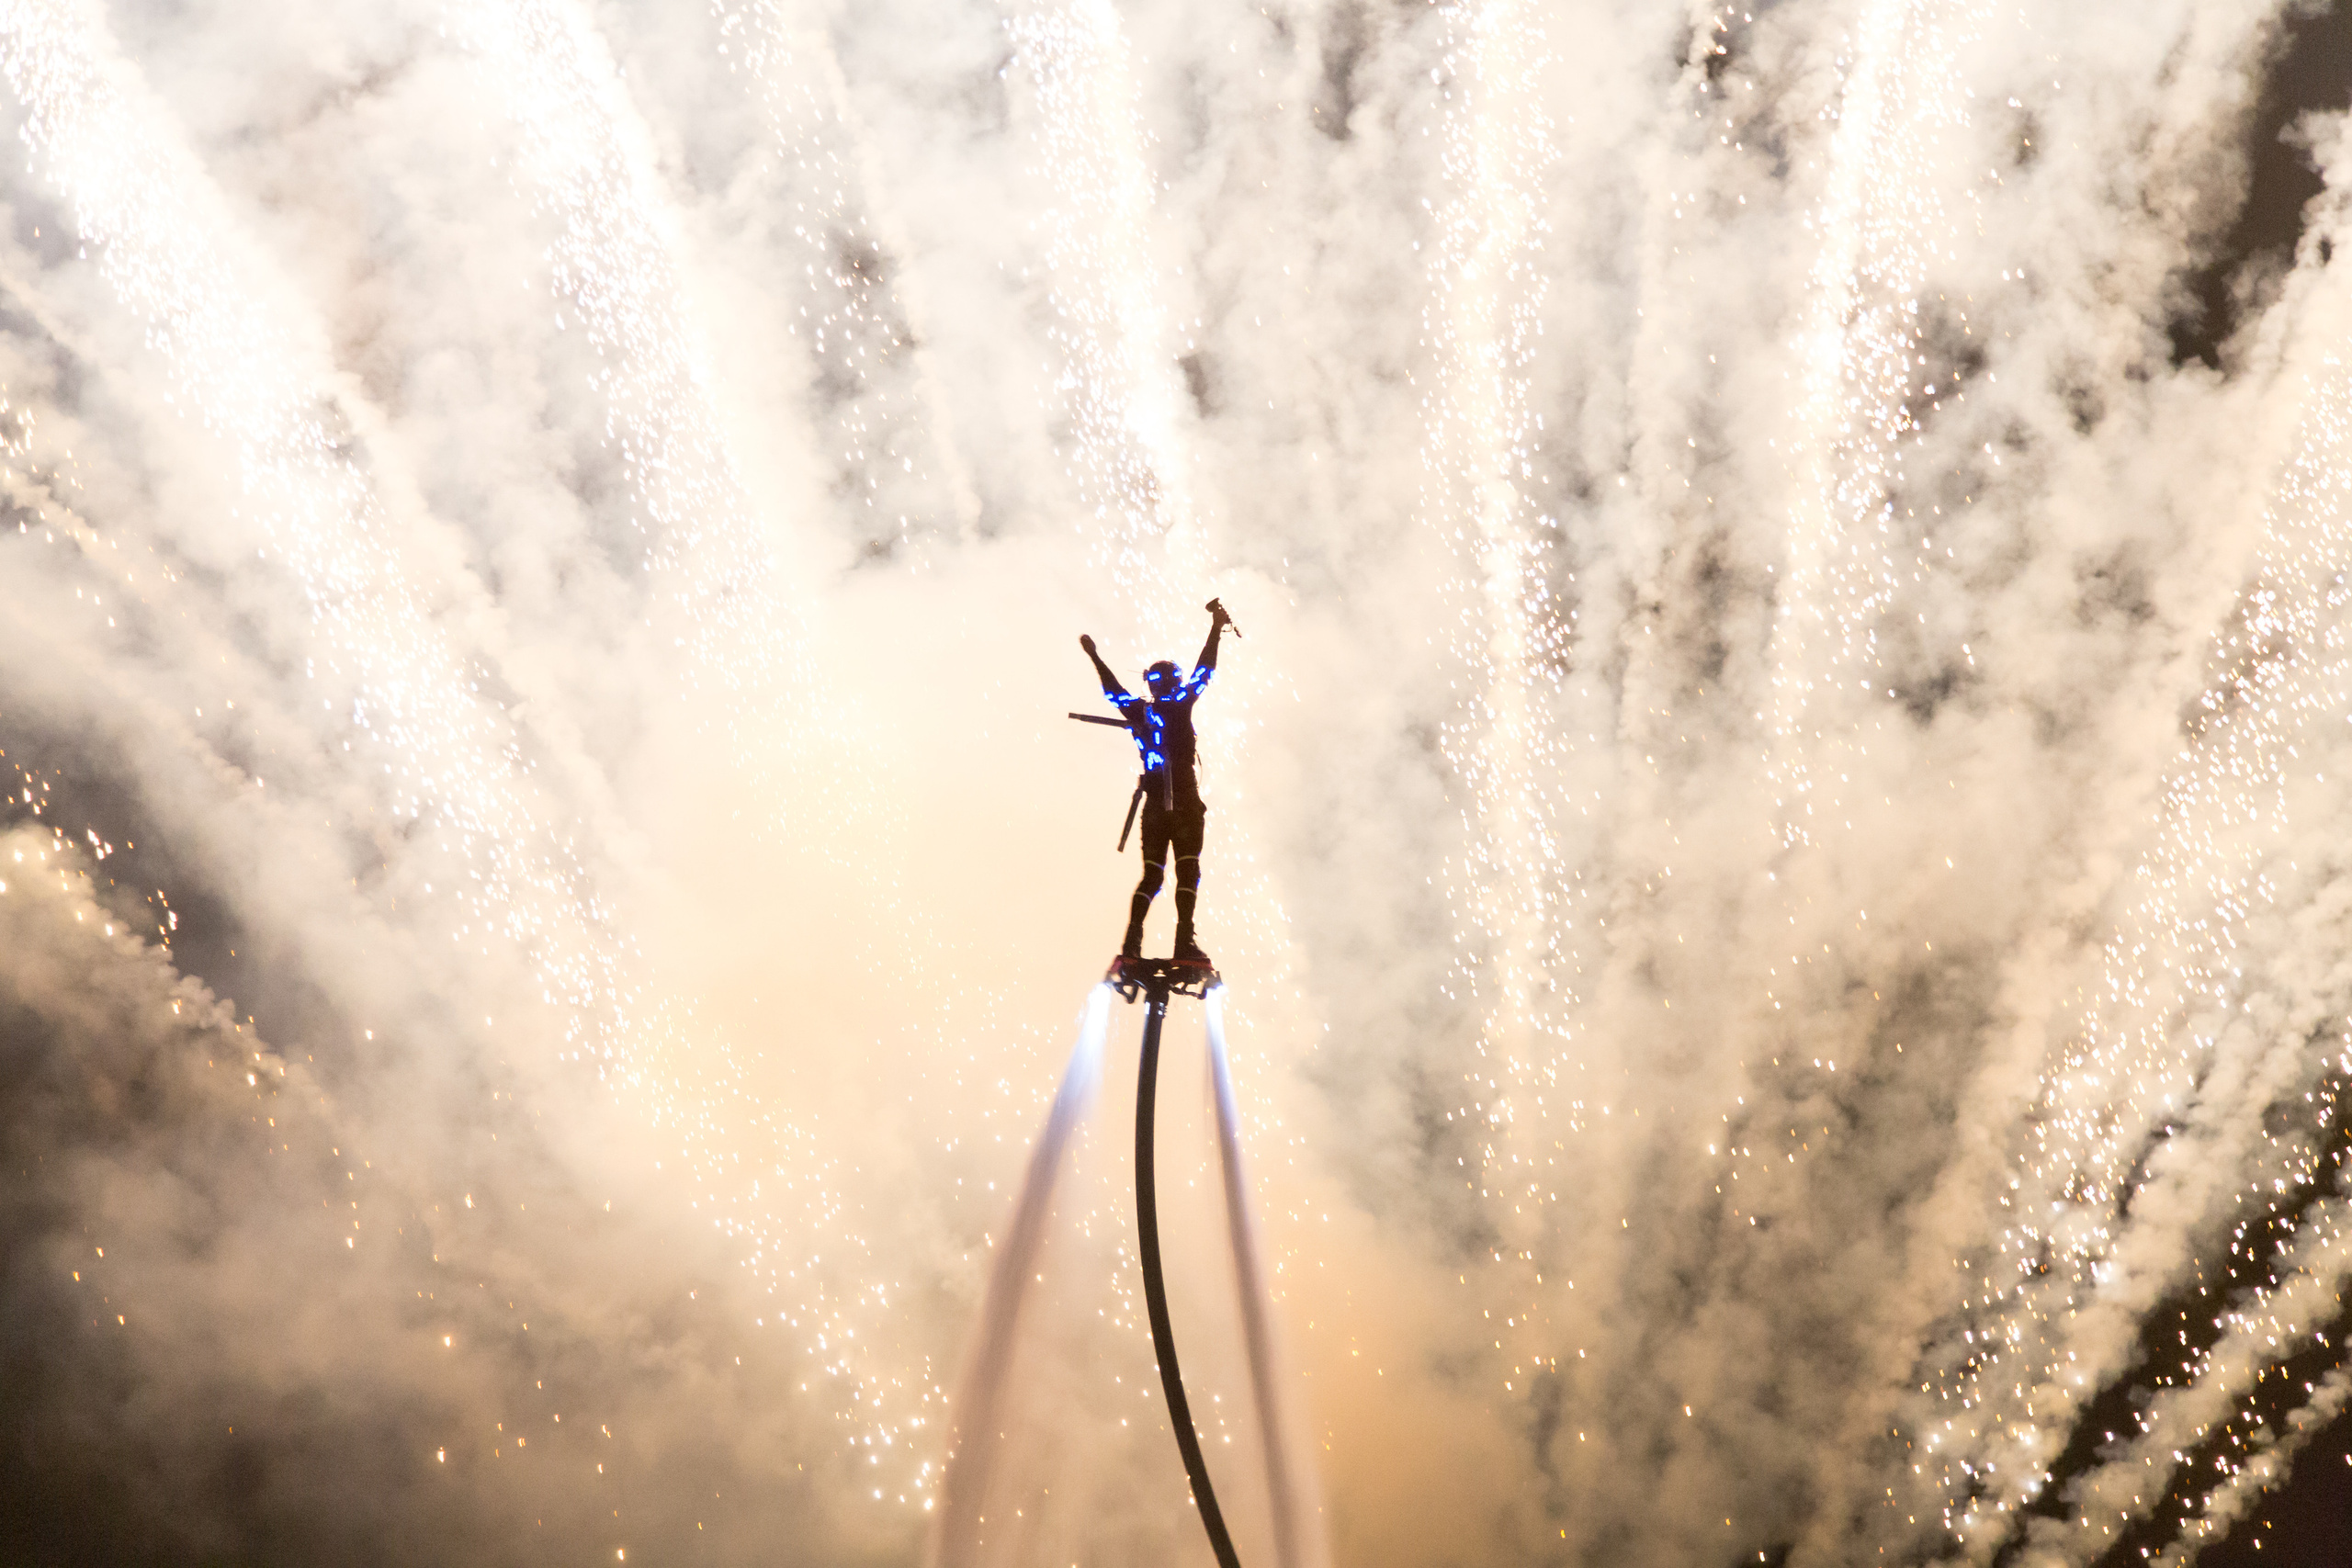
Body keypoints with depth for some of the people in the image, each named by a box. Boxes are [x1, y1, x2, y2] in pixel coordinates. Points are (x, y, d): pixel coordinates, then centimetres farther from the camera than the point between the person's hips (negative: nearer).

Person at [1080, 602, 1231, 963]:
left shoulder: (1138, 711, 11)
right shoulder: (1179, 706, -1)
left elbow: (1113, 688, 26)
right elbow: (1204, 671, 2)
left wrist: (1095, 656, 40)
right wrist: (1216, 628, 9)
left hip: (1154, 804, 5)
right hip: (1184, 800, -5)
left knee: (1151, 875, 7)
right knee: (1188, 869, -8)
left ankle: (1132, 939, -10)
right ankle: (1185, 940, -21)